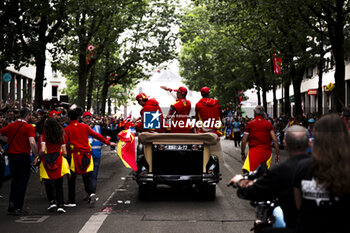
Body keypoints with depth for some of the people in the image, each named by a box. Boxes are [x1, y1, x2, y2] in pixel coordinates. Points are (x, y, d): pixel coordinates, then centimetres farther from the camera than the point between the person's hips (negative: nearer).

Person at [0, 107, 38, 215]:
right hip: (23, 156, -5)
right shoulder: (29, 127, -11)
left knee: (15, 180, 19)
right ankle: (18, 208, 3)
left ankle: (11, 204, 13)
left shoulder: (10, 126, 7)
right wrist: (36, 155, -12)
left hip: (11, 156, 5)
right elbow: (32, 143, -22)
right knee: (22, 182, 4)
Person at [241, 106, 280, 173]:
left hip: (254, 152, -2)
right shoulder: (268, 124, 6)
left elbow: (244, 141, 3)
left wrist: (243, 154, 14)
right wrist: (277, 154, 4)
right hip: (267, 152, 2)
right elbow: (275, 140, -1)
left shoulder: (249, 124, 4)